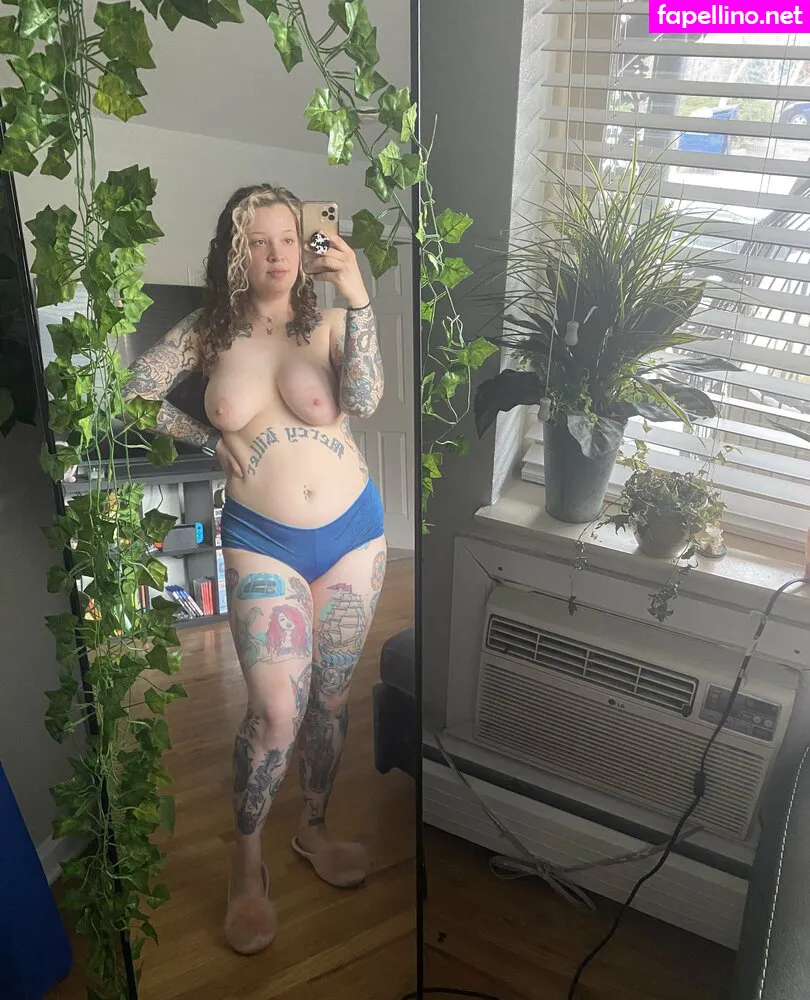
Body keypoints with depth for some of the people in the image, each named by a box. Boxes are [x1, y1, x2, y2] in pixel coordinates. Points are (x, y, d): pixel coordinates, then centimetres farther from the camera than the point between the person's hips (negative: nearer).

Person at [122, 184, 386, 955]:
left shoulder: (327, 325, -4)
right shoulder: (210, 332, 0)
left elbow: (364, 402, -21)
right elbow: (134, 393, 6)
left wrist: (359, 301, -28)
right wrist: (209, 439, -1)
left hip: (351, 530, 1)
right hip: (261, 542, -1)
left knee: (332, 695, 13)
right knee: (276, 709, -6)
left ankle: (314, 829, 37)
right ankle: (246, 862, 19)